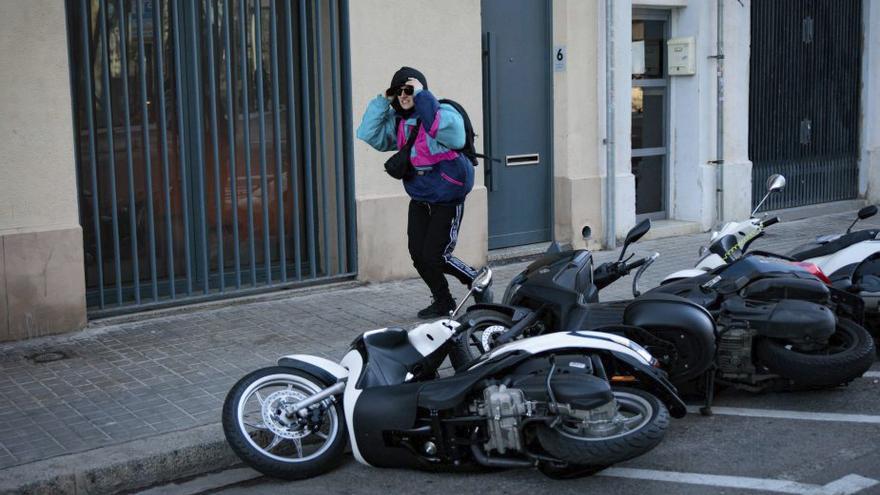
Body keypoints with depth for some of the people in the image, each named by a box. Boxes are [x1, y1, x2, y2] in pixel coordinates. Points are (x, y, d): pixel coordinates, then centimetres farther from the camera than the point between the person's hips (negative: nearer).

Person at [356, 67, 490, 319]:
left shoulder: (443, 113, -16)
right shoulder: (397, 121, 5)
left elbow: (441, 126, -39)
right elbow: (368, 135, -1)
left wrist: (422, 95, -29)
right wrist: (382, 101, -6)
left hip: (447, 199, -7)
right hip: (419, 199, 7)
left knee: (434, 256, -7)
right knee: (418, 255, 7)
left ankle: (478, 282, 18)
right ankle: (443, 302, 27)